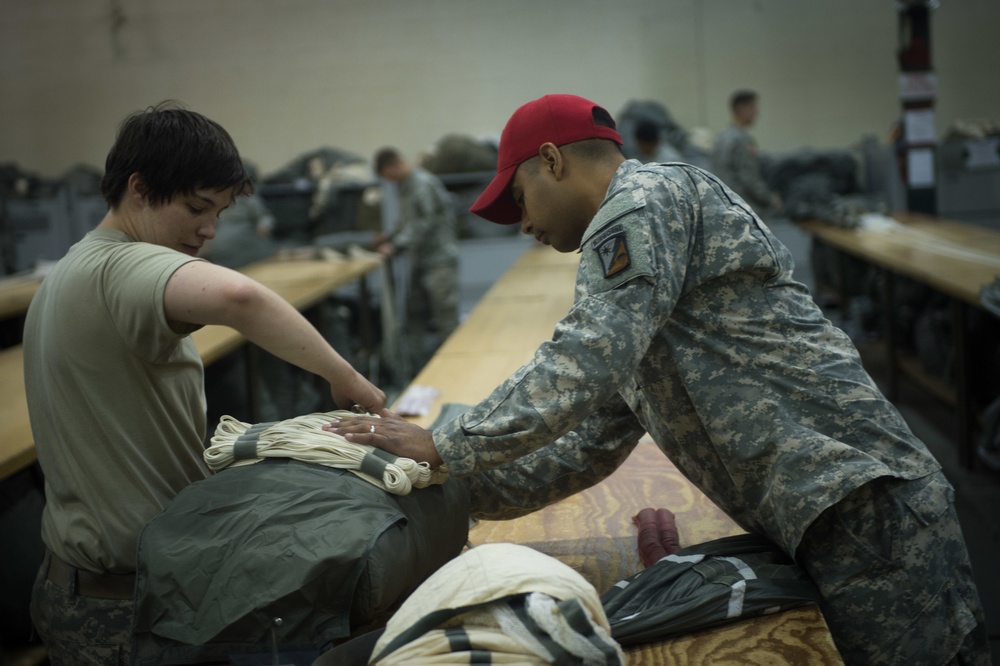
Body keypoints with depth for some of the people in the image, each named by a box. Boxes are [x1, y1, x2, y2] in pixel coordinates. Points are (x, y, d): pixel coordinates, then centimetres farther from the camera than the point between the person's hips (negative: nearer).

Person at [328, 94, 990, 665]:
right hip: (820, 513, 10)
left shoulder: (645, 197, -6)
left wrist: (446, 446, -10)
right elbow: (594, 445, 22)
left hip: (858, 499, -10)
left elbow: (583, 366, -20)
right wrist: (463, 491, 17)